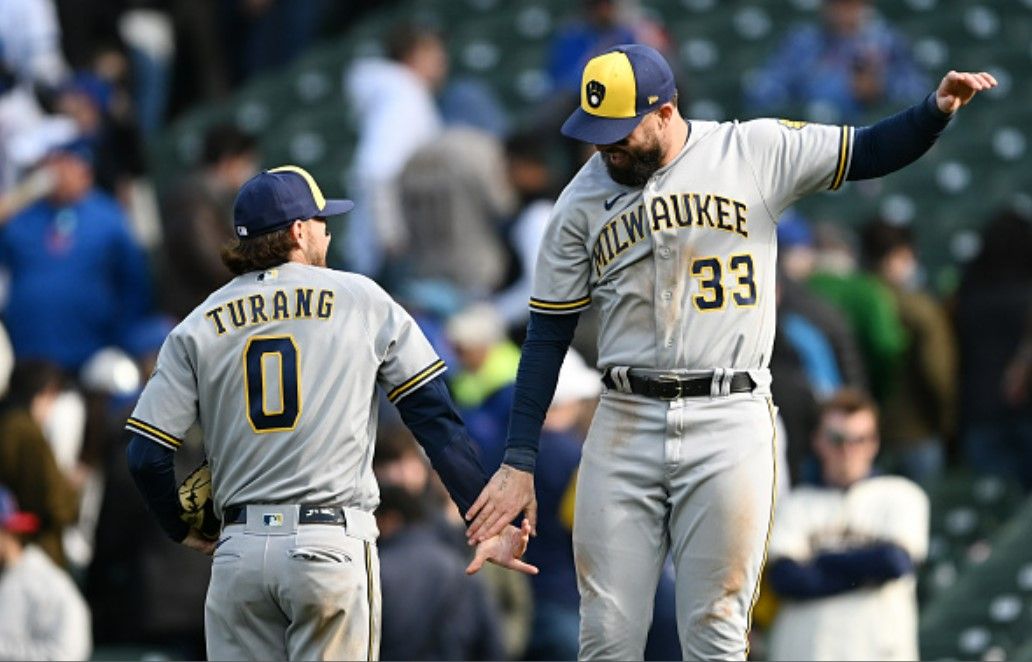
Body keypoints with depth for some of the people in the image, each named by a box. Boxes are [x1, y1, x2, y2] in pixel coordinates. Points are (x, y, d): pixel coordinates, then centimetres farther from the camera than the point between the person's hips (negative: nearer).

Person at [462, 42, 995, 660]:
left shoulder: (754, 152, 1)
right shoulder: (583, 200, 6)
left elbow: (871, 152, 6)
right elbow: (548, 336, 8)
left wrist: (938, 109, -16)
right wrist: (519, 463, 3)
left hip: (730, 424, -2)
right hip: (625, 424, 2)